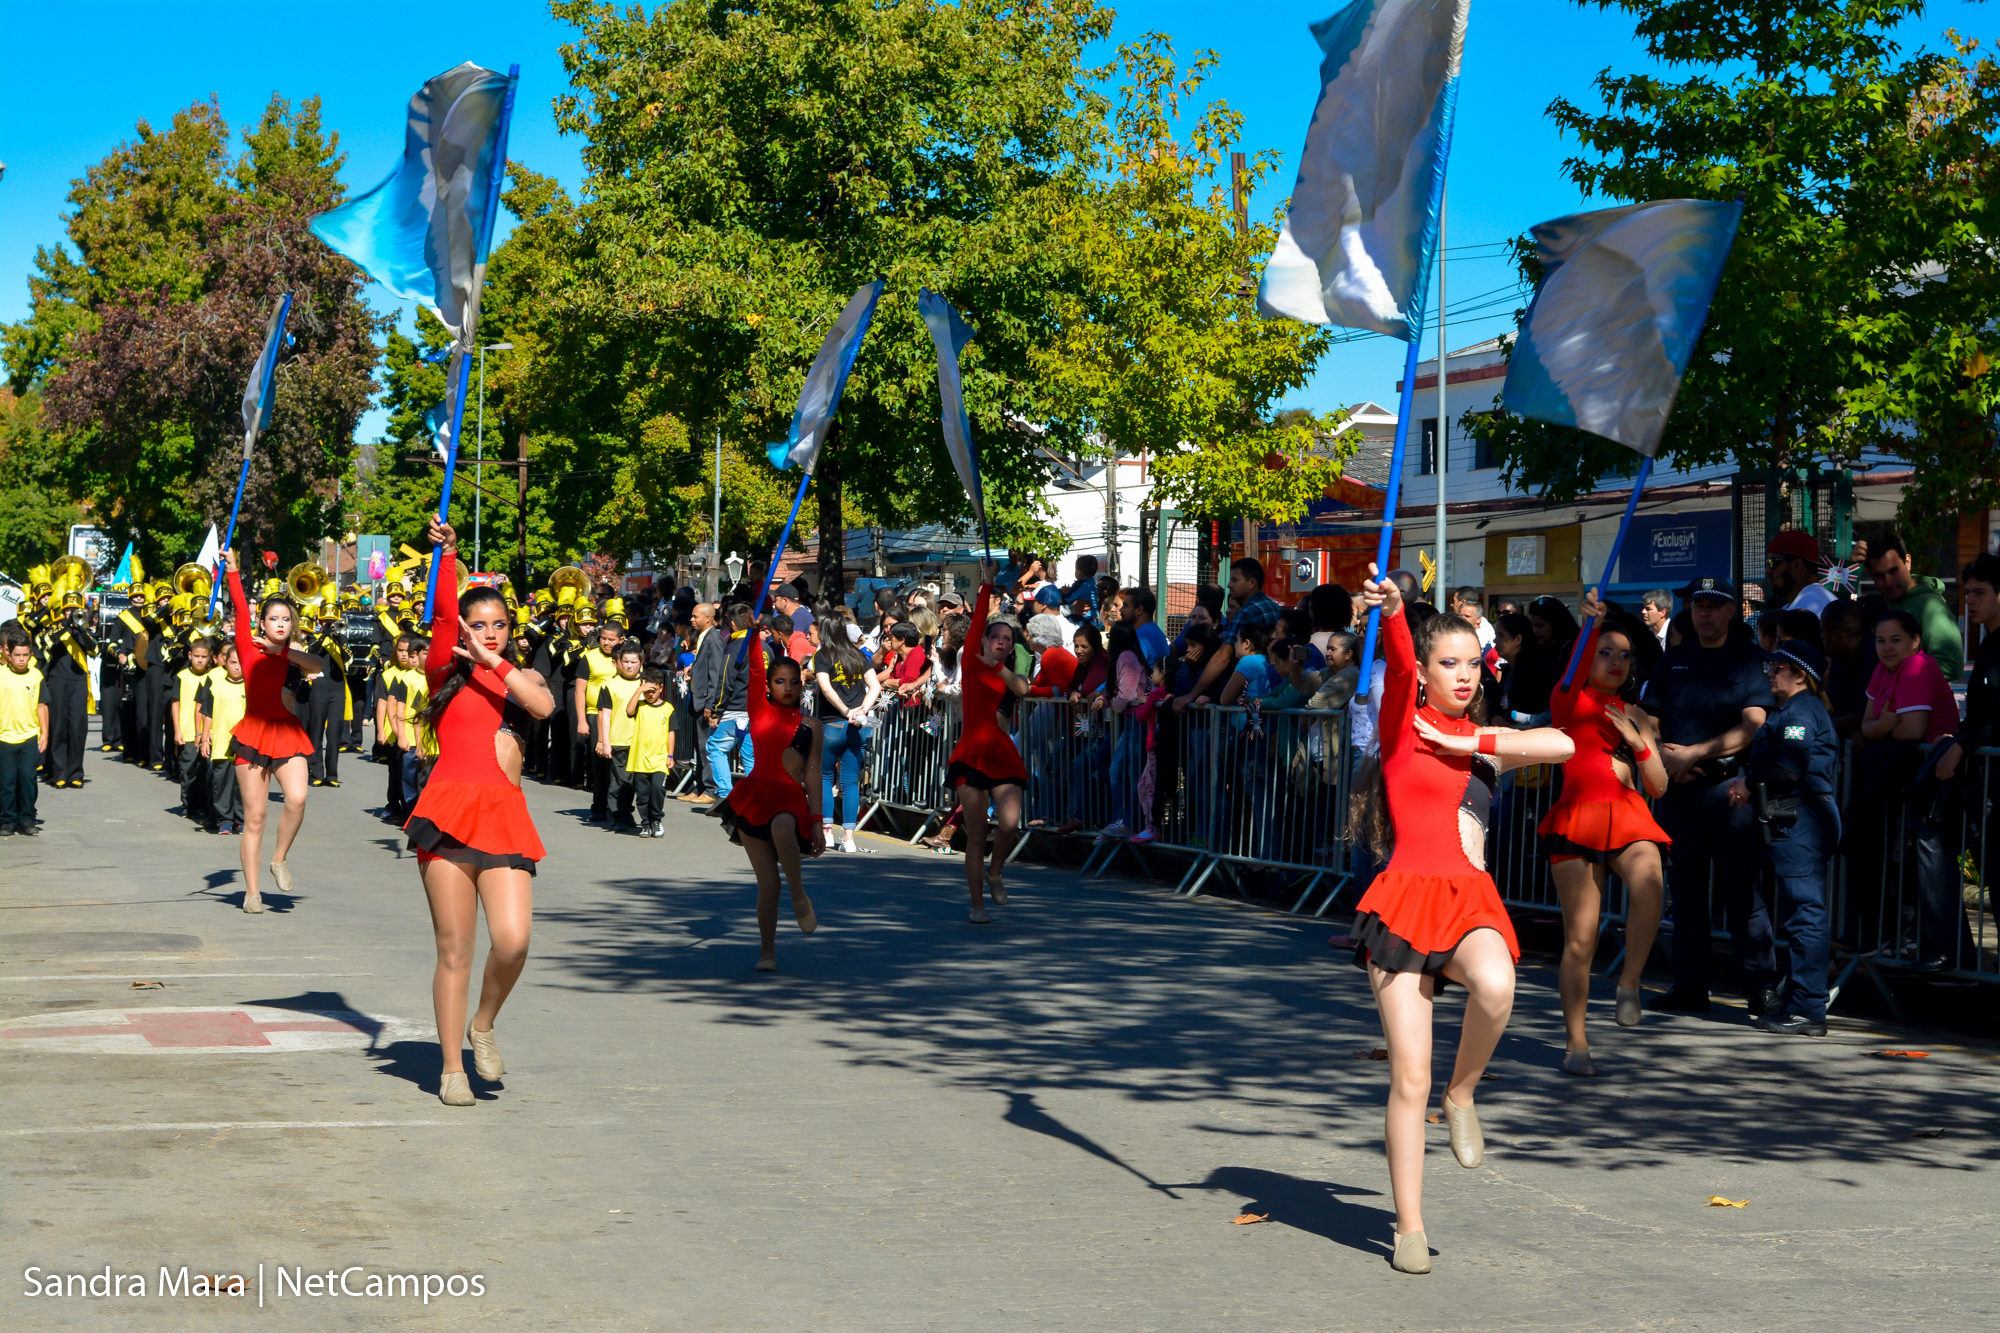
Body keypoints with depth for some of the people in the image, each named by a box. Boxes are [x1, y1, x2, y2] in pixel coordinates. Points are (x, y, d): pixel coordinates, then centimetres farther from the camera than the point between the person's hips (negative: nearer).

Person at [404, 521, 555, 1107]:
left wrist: (494, 662, -9)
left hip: (503, 814, 2)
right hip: (449, 811, -2)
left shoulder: (521, 679, 16)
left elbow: (544, 705, -7)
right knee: (454, 948, -1)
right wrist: (446, 555, -20)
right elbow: (443, 616, -9)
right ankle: (452, 1068, 10)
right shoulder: (443, 672, 9)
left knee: (512, 939, -15)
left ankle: (483, 1025, 14)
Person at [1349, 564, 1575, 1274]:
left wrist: (1466, 741, -4)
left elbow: (1560, 745, 2)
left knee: (1495, 987, -33)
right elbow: (1397, 666, -18)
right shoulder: (1403, 722, 3)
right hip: (1406, 897, -3)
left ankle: (1463, 1095, -5)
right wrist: (1391, 611, -38)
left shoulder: (1479, 739, 16)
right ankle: (1409, 1228, 9)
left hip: (1471, 902, 3)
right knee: (1409, 1080, -5)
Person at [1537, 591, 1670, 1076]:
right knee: (1580, 938, -5)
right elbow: (1572, 679, -19)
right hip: (1578, 817, -3)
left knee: (1648, 881, -32)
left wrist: (1637, 740, -1)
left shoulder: (1636, 716, 19)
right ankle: (1576, 1042, 7)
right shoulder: (1569, 704, 7)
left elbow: (1659, 786, 16)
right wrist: (1590, 628, -34)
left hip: (1629, 818, 3)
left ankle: (1628, 985, -16)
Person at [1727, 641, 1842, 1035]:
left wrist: (1750, 785, -7)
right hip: (1791, 822, 11)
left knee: (1805, 914, -10)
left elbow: (1790, 768, -20)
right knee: (1798, 914, 14)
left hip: (1801, 821, -11)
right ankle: (1798, 1002, 20)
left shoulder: (1801, 711, -11)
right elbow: (1767, 759, 23)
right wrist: (1746, 778, 6)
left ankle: (1809, 1011, -9)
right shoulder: (1788, 710, 21)